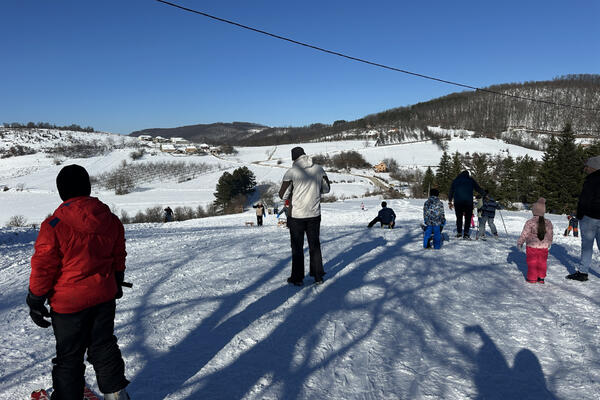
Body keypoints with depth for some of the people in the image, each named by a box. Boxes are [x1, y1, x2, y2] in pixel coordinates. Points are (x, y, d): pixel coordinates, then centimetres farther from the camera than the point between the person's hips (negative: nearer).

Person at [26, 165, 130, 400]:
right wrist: (116, 283, 24)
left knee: (69, 356, 12)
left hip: (69, 303, -5)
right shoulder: (111, 220, -2)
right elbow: (119, 257, 10)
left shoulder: (54, 226, -18)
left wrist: (35, 301, 1)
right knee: (104, 346, 20)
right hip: (105, 297, 5)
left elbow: (43, 268, -12)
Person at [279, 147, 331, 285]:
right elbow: (326, 189, 10)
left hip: (296, 215, -3)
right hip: (315, 214, 3)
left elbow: (283, 195, -10)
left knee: (297, 247, 9)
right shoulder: (319, 169, -1)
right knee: (315, 245, 16)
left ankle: (297, 278, 16)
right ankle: (318, 275, 20)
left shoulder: (291, 172, -13)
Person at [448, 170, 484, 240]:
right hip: (468, 201, -2)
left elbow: (451, 192, 16)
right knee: (468, 218, 1)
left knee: (459, 217, 11)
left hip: (457, 202, 2)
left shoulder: (455, 180, 16)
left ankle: (459, 232, 13)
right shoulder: (471, 180, 10)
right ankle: (466, 234, -5)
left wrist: (450, 202, 20)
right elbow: (478, 189, 10)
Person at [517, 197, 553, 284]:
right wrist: (549, 243, 26)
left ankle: (532, 278, 12)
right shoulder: (548, 223, -2)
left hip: (532, 247, -3)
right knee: (542, 263, 14)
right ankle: (541, 277, 20)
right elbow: (550, 235, 9)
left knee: (532, 263, 7)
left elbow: (524, 234, -11)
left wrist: (519, 242, 3)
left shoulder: (530, 222, -16)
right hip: (544, 247, 3)